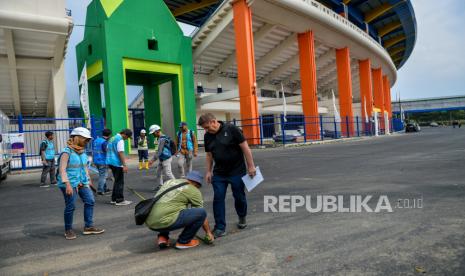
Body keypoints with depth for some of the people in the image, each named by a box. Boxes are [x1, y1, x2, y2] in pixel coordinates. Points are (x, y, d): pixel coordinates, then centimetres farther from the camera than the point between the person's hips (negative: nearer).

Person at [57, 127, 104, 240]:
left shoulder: (82, 151, 9)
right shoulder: (67, 152, -14)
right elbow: (62, 169, -20)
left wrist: (88, 179, 20)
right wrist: (67, 184, -27)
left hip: (82, 183, 8)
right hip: (70, 184, -7)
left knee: (90, 201, 3)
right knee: (70, 206, 1)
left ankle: (88, 226, 13)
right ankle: (68, 230, 20)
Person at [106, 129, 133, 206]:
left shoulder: (112, 138, 16)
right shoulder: (120, 139, -14)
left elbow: (107, 150, 22)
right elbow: (120, 153, -20)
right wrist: (125, 165, -21)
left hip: (110, 162, 9)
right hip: (117, 163, -9)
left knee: (117, 181, 17)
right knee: (120, 182, -1)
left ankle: (114, 199, 21)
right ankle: (120, 200, 2)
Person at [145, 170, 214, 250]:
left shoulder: (169, 181, 24)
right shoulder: (194, 190, 6)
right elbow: (201, 214, 13)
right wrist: (209, 233, 27)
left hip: (149, 222, 8)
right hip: (164, 222, -8)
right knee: (201, 213, -1)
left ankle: (163, 237, 20)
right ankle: (183, 241, 12)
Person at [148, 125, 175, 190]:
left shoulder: (162, 139, -21)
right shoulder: (161, 138, 10)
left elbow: (159, 151, -24)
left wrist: (153, 160, -23)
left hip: (166, 159, -10)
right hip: (161, 159, 10)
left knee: (168, 173, -5)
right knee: (158, 172, 17)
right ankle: (160, 185, 28)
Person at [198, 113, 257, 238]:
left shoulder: (232, 129, -14)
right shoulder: (207, 136, 3)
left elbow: (245, 148, -12)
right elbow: (209, 155, 12)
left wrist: (251, 166, -13)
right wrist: (208, 171, 8)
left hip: (237, 171, -4)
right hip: (219, 173, 4)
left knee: (239, 197, 9)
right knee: (218, 199, -1)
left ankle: (242, 218, 35)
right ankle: (220, 227, 9)